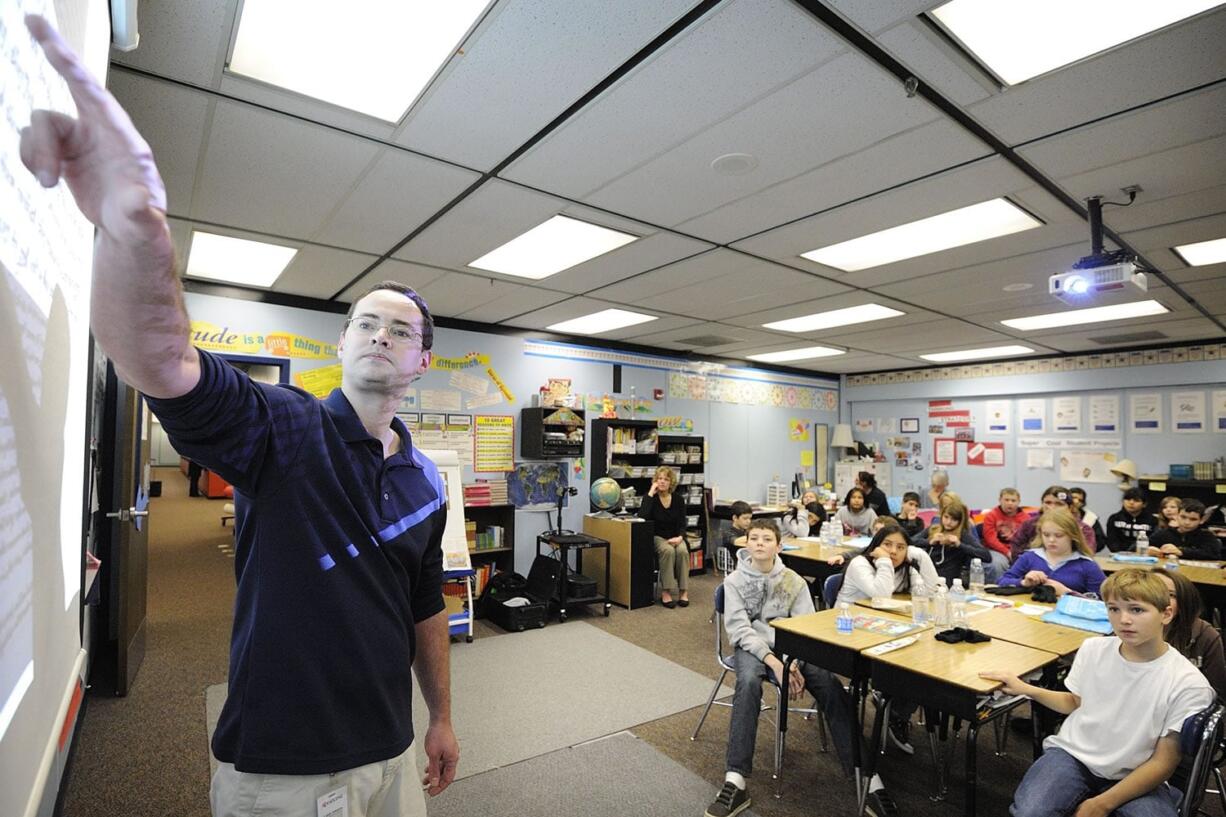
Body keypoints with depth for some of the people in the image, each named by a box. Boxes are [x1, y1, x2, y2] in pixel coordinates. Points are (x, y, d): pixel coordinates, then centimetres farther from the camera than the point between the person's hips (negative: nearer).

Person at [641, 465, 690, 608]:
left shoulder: (678, 500, 1)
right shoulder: (651, 497, -6)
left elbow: (682, 524, 0)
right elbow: (642, 516, -25)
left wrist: (680, 537, -21)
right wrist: (651, 493, -24)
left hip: (675, 537, 2)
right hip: (657, 537, -2)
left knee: (683, 551, -30)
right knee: (668, 551, -33)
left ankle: (683, 591, -20)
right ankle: (665, 591, -26)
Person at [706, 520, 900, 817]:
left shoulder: (794, 581, 4)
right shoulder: (734, 581, -1)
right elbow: (739, 629, -9)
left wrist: (794, 662, -21)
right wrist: (773, 661, -23)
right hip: (753, 646, -2)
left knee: (830, 686, -24)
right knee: (748, 683, -35)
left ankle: (870, 781, -22)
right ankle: (735, 783, -34)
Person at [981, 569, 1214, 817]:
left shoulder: (1189, 685, -12)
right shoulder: (1093, 650, -2)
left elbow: (1163, 763, -8)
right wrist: (1026, 689, 1)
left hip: (1132, 776, -1)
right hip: (1072, 753, 1)